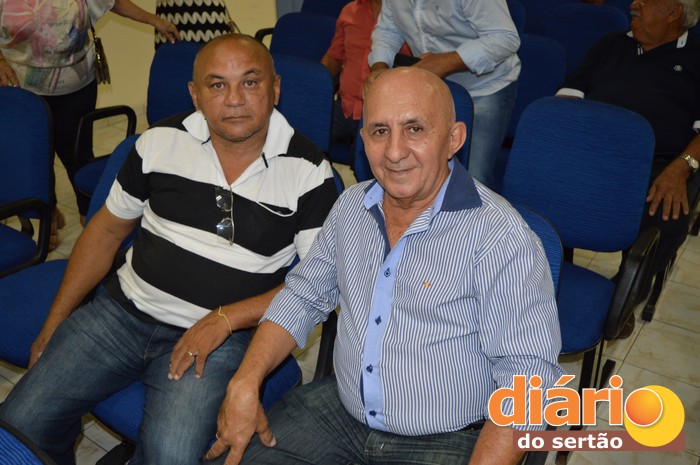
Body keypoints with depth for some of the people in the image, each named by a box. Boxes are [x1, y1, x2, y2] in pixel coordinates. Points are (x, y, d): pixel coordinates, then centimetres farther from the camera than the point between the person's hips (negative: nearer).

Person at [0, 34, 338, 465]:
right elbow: (107, 229, 12)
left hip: (219, 336, -3)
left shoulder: (309, 173, -9)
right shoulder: (161, 142, 1)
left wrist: (224, 319, -16)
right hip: (123, 311, 4)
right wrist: (53, 324, 11)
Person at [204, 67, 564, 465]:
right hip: (339, 413, 5)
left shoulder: (501, 238, -20)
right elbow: (303, 297, 8)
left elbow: (528, 373, -19)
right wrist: (245, 384, -3)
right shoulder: (351, 205, 1)